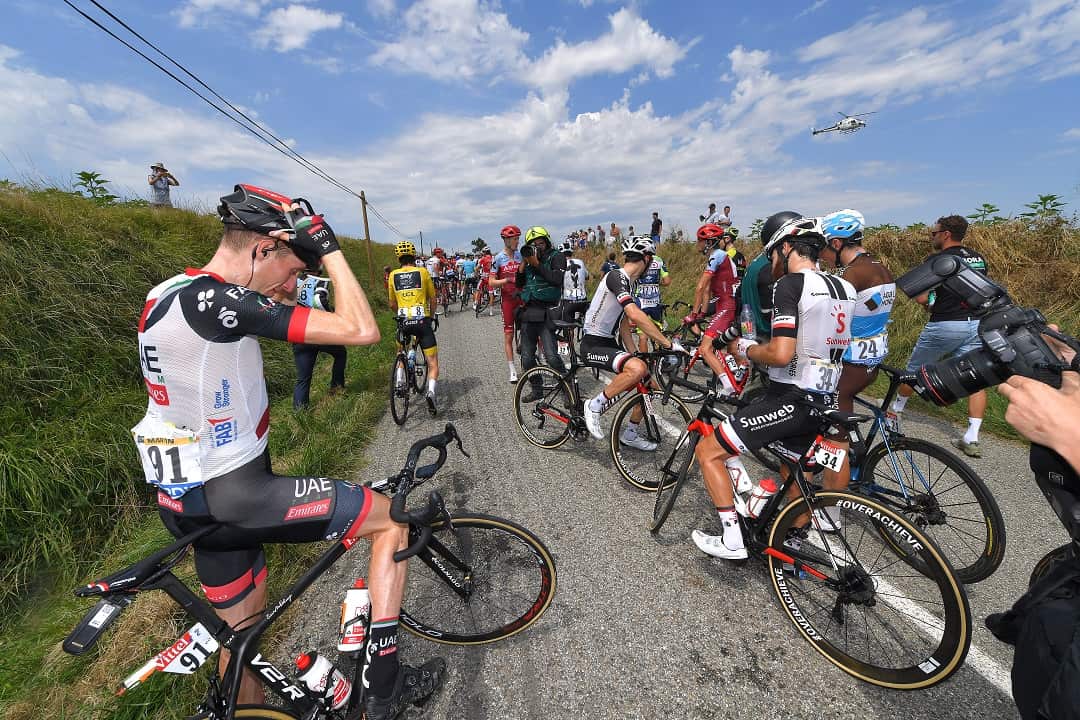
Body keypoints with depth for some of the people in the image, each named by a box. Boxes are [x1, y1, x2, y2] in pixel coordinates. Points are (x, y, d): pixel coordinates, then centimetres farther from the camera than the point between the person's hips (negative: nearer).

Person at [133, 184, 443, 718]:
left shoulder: (170, 294, 8)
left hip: (187, 500, 9)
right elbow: (361, 331, -28)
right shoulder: (216, 299, -23)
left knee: (244, 627, 26)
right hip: (232, 495, -9)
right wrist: (331, 250, -16)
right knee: (391, 518, 2)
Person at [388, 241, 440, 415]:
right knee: (433, 364, 2)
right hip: (422, 321, -2)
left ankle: (399, 382, 21)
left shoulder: (393, 275, 10)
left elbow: (392, 304, 15)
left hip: (404, 321, 2)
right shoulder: (423, 272, 5)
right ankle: (431, 391, -21)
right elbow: (433, 300, 11)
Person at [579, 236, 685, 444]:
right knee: (638, 368, -33)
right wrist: (668, 343, -29)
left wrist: (634, 353, 10)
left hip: (609, 343, 10)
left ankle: (629, 434, 23)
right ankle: (595, 406, -12)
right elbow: (636, 315, -31)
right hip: (593, 345, -10)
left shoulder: (628, 282, 13)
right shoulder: (616, 276, -17)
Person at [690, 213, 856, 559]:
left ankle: (732, 540, 3)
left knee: (707, 451, -1)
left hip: (790, 399, -9)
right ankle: (796, 542, 47)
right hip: (823, 401, 9)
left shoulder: (789, 284, -15)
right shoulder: (845, 288, 11)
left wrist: (743, 348, -7)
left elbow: (781, 354, -25)